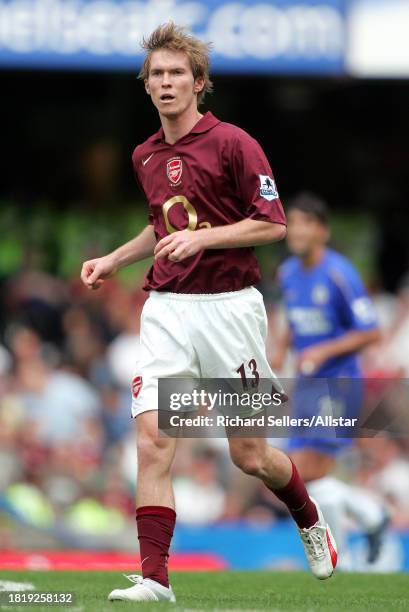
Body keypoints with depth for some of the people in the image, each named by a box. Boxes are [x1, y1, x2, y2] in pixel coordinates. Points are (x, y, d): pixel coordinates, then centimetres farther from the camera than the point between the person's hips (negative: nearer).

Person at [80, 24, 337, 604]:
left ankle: (309, 518, 34)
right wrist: (113, 259, 17)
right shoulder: (145, 157, 13)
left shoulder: (232, 143, -7)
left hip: (228, 307, -4)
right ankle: (154, 578, -12)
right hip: (167, 310, 5)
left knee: (249, 455, 4)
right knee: (153, 440, -12)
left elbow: (273, 224, -9)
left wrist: (202, 237, -19)